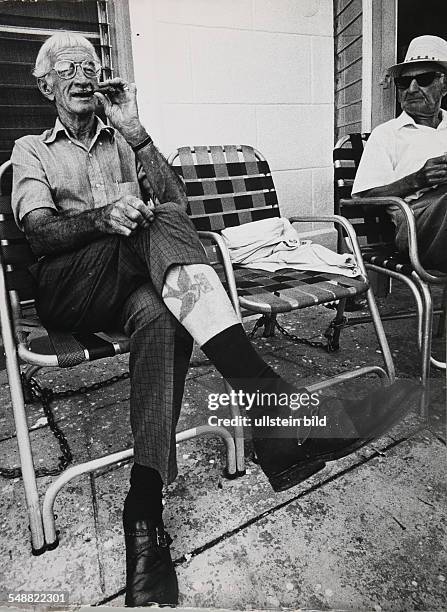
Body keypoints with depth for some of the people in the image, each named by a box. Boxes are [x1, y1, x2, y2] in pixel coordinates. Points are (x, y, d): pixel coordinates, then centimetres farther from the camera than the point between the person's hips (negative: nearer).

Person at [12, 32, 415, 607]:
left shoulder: (124, 142, 28)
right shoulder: (31, 150, 21)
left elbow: (176, 202, 8)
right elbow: (38, 230, -2)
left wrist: (133, 131, 1)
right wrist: (101, 217, -23)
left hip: (135, 281, 2)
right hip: (68, 289, -2)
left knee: (160, 315, -35)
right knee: (160, 225, -32)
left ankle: (146, 506, -36)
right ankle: (270, 400, -46)